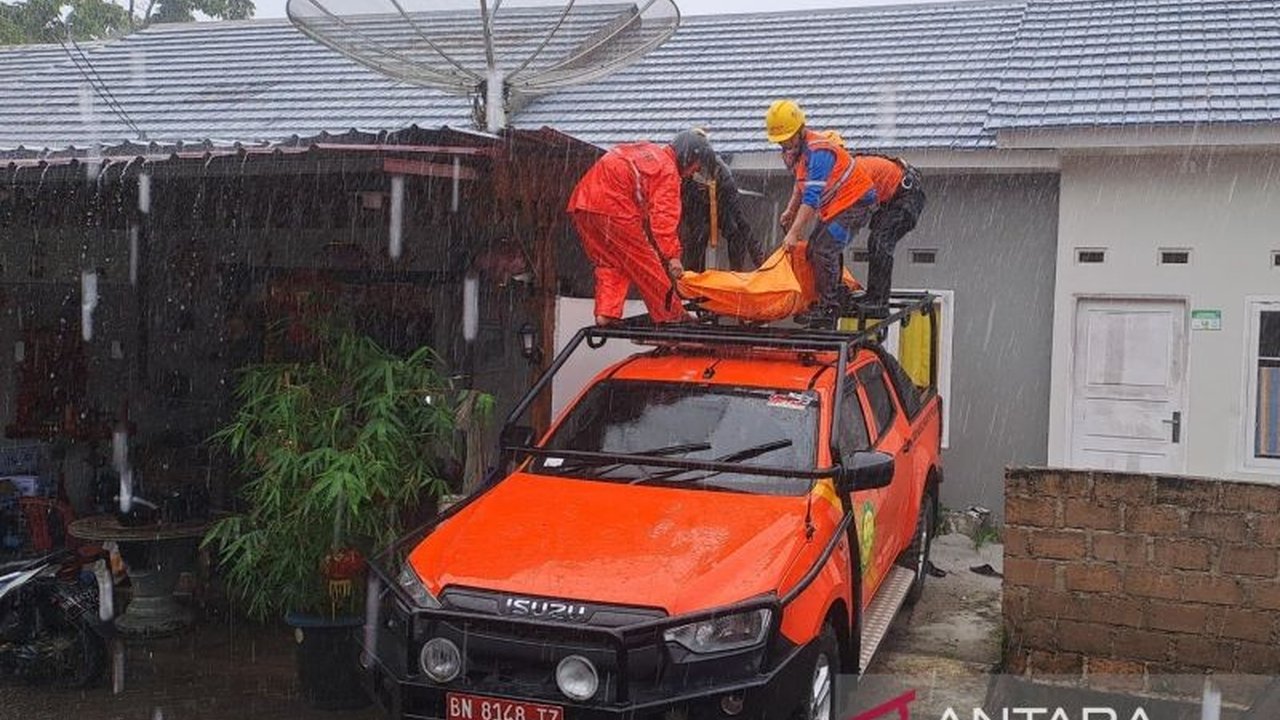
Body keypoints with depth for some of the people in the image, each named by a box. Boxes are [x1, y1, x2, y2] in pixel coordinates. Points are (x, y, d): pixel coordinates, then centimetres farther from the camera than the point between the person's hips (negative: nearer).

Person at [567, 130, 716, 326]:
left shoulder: (648, 151, 25)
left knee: (609, 263, 16)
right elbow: (664, 216, -13)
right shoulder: (668, 169, -2)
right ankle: (671, 316, 9)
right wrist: (673, 256, -14)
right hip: (612, 206, -8)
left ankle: (606, 314, 5)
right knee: (644, 261, 2)